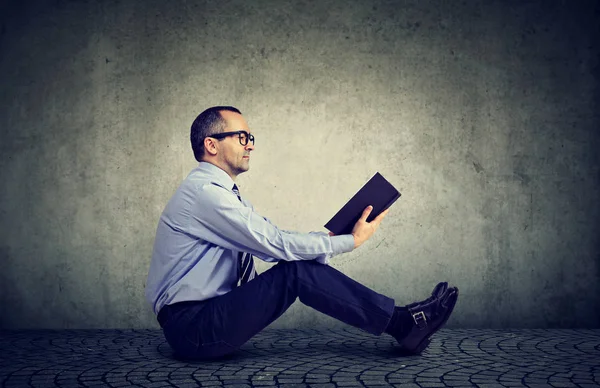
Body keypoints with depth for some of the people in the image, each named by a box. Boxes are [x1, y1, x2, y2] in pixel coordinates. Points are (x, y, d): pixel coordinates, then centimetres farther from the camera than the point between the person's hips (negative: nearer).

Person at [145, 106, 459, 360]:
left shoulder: (220, 192, 13)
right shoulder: (203, 192, -18)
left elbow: (273, 240, 8)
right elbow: (276, 244, -20)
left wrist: (333, 238, -5)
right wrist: (351, 241, -11)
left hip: (212, 313, 9)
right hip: (190, 327, -9)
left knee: (299, 260, -4)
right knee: (297, 272, -21)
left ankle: (398, 319, -2)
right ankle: (402, 323, -12)